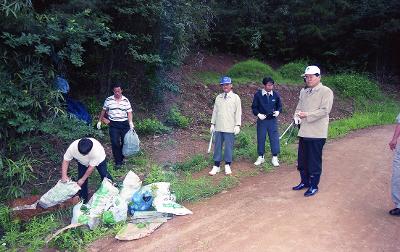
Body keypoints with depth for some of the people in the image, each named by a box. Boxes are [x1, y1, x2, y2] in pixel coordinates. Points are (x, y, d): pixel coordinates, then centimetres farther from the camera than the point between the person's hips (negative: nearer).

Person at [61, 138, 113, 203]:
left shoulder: (96, 150, -46)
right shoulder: (72, 147, -39)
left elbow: (91, 167, -34)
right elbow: (66, 161, -23)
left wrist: (82, 179, -25)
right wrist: (64, 175, -32)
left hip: (99, 159, -2)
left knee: (104, 175, 6)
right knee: (81, 177, -1)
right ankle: (83, 199, 19)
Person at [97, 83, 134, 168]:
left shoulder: (126, 100, 1)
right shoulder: (108, 100, 2)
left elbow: (129, 112, -1)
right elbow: (103, 111, 12)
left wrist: (131, 122, -15)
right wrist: (99, 121, 12)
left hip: (124, 124, 1)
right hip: (113, 124, -1)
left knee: (125, 142, 5)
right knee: (115, 143, -6)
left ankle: (121, 158, 25)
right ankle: (118, 162, 2)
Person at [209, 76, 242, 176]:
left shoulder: (235, 97, 1)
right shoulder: (218, 97, 11)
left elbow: (238, 112, -3)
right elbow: (215, 111, 14)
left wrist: (237, 125, -10)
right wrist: (212, 124, 9)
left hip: (230, 128, -3)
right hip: (218, 127, 4)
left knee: (229, 146, 2)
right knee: (217, 146, 6)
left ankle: (227, 166, 16)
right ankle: (216, 166, 15)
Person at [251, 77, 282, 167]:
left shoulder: (276, 95, 2)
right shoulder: (258, 94, -4)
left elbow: (279, 106, 12)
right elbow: (254, 107, 2)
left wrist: (278, 111, -9)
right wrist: (258, 114, -13)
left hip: (272, 120, 1)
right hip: (262, 120, -1)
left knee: (274, 138, 0)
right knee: (261, 138, 6)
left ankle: (275, 157, 12)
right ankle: (261, 157, 20)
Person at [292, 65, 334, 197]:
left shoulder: (326, 91, -7)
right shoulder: (303, 91, 14)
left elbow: (325, 110, -16)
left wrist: (307, 115, -21)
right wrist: (297, 116, -4)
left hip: (317, 133, -7)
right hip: (303, 131, 7)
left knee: (314, 161, 3)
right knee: (302, 160, 15)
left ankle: (313, 186, 17)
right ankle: (305, 182, 32)